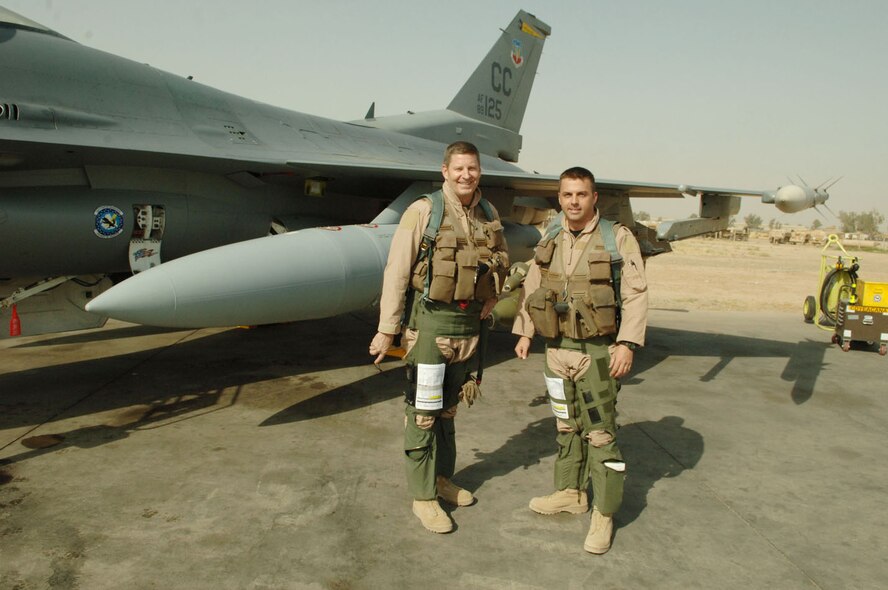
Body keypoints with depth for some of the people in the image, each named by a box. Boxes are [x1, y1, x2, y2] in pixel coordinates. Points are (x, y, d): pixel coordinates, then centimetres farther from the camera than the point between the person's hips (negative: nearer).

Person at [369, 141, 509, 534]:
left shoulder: (488, 214, 6)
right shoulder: (423, 211, -11)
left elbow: (501, 261, 23)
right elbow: (396, 273, -12)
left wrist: (489, 301, 10)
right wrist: (387, 329, -13)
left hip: (469, 323, 6)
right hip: (430, 320, -6)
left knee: (449, 408, 18)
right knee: (424, 411, 0)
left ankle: (442, 476, 34)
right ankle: (423, 495, 12)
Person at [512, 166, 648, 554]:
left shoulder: (618, 239, -6)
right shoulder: (549, 241, 8)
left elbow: (635, 294, -10)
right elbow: (531, 288, 15)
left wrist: (627, 344, -17)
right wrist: (524, 332, 10)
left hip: (598, 352, -5)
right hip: (557, 349, 5)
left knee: (600, 432, -2)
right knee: (566, 427, 16)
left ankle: (604, 514, 9)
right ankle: (570, 493, 31)